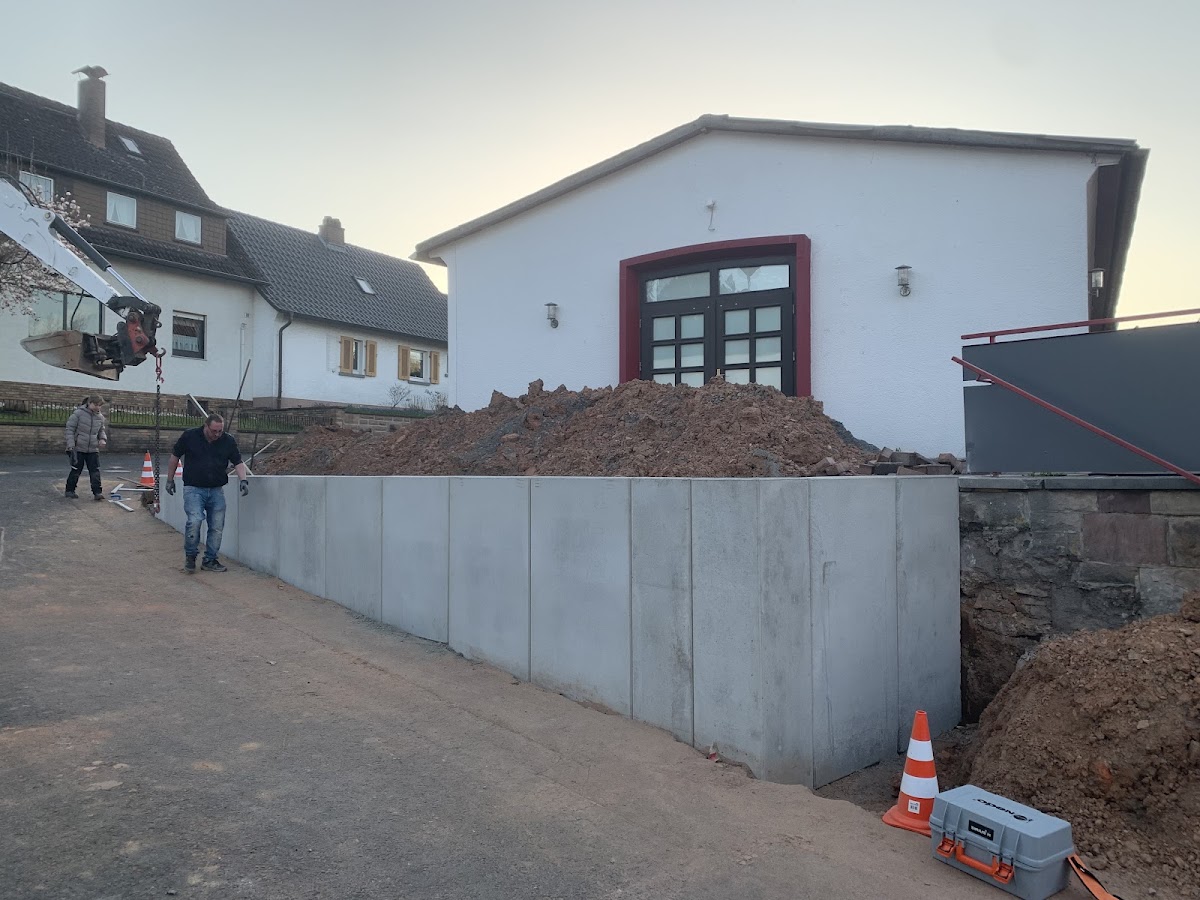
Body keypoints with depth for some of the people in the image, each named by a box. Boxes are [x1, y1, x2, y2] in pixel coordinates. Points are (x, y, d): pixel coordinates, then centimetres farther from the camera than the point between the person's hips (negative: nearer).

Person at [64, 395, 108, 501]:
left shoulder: (100, 417, 5)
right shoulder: (78, 413, -9)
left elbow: (101, 430, 20)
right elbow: (70, 428, -8)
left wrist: (103, 439, -2)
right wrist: (71, 444, -14)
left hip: (93, 449, 4)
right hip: (78, 448, -4)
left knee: (95, 471, -2)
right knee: (76, 470, 6)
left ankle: (97, 492, -2)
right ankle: (70, 491, 21)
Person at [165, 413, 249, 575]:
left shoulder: (228, 441, 1)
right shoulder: (189, 436, -4)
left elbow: (238, 462, 4)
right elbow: (175, 457, 8)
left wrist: (243, 480, -13)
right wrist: (170, 480, 11)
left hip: (217, 490, 3)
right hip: (193, 488, -3)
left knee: (217, 526, 2)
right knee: (194, 521, -18)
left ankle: (210, 560, 16)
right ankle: (190, 556, 4)